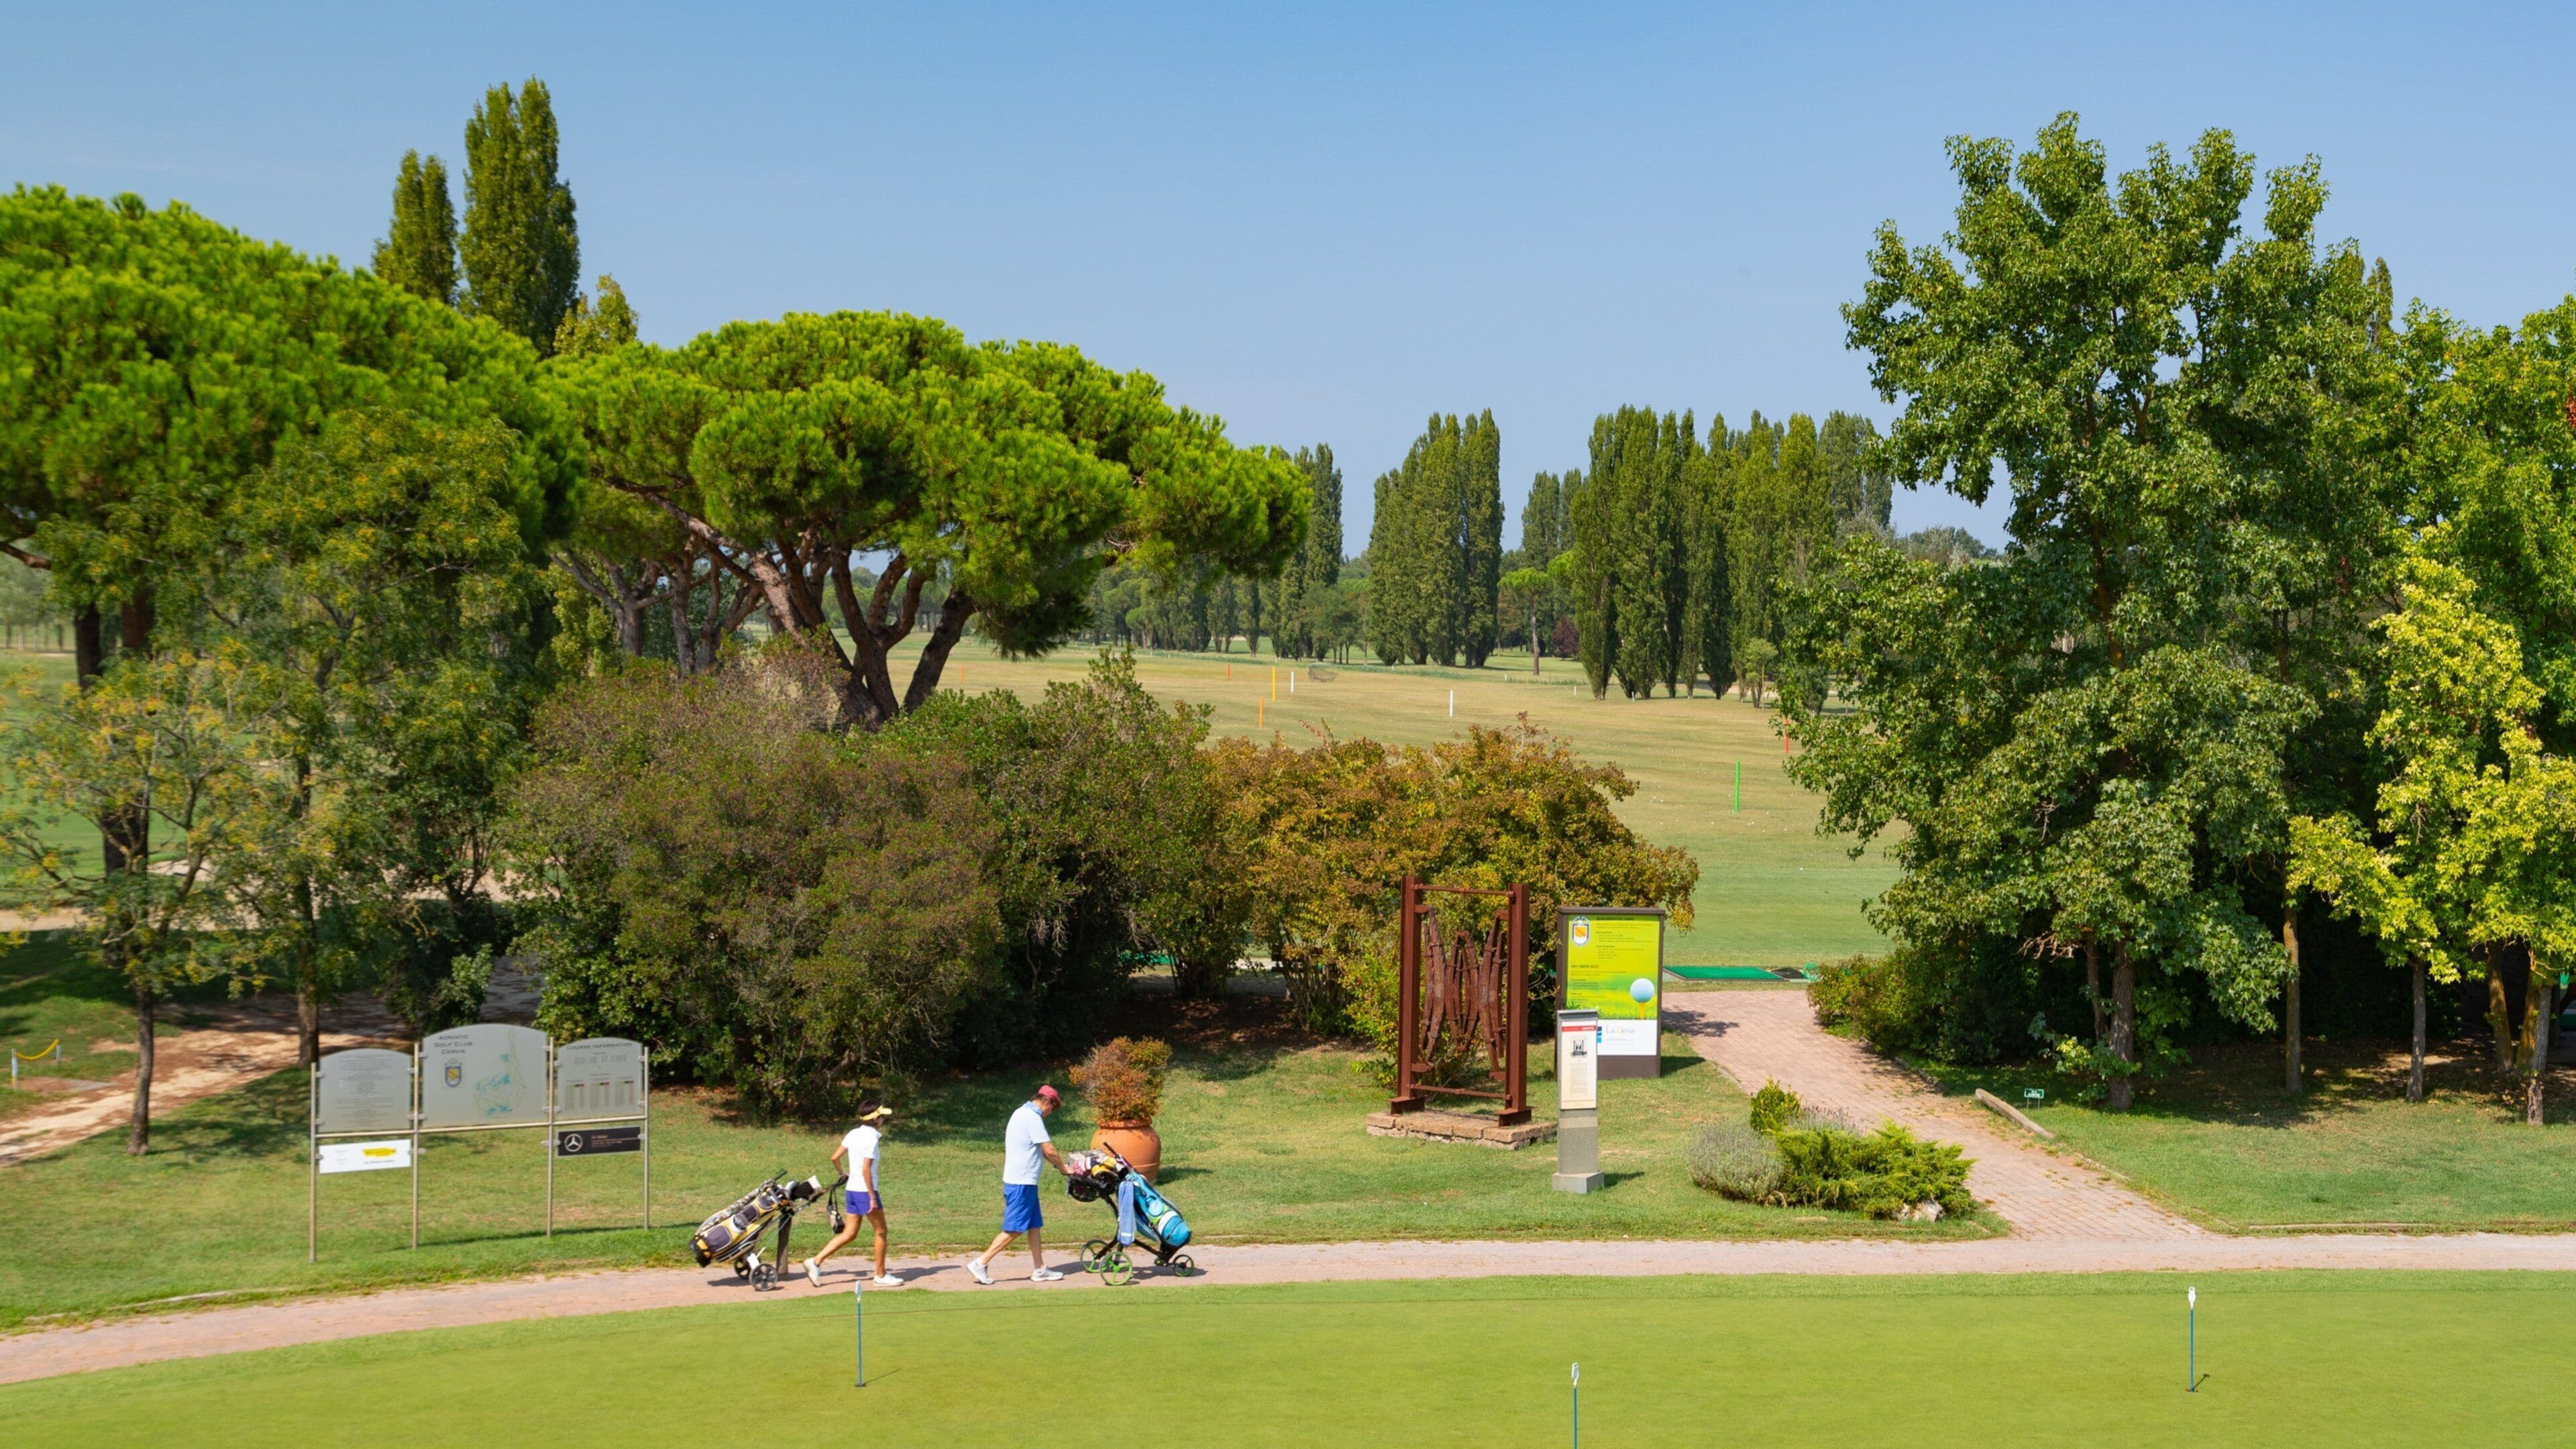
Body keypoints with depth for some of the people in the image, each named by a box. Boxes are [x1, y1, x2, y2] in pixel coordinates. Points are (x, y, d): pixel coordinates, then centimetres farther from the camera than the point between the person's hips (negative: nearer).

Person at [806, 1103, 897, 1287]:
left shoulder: (853, 1134, 8)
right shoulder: (872, 1137, -16)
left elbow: (835, 1158, 10)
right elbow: (866, 1170, -21)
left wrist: (842, 1175, 28)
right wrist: (873, 1198, -19)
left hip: (852, 1189, 8)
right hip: (865, 1191, -8)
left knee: (849, 1233, 11)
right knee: (881, 1232, 5)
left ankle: (816, 1261, 2)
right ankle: (881, 1276, 12)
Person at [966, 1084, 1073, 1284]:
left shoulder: (1022, 1113, 16)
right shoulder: (1032, 1118, -16)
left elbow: (1041, 1150, 22)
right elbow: (1049, 1150, -16)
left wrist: (1059, 1165, 14)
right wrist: (1064, 1169, 0)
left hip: (1023, 1180, 10)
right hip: (1021, 1182, -10)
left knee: (1035, 1225, 13)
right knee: (1014, 1229, -6)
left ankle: (1039, 1269, 17)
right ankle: (981, 1263, -3)